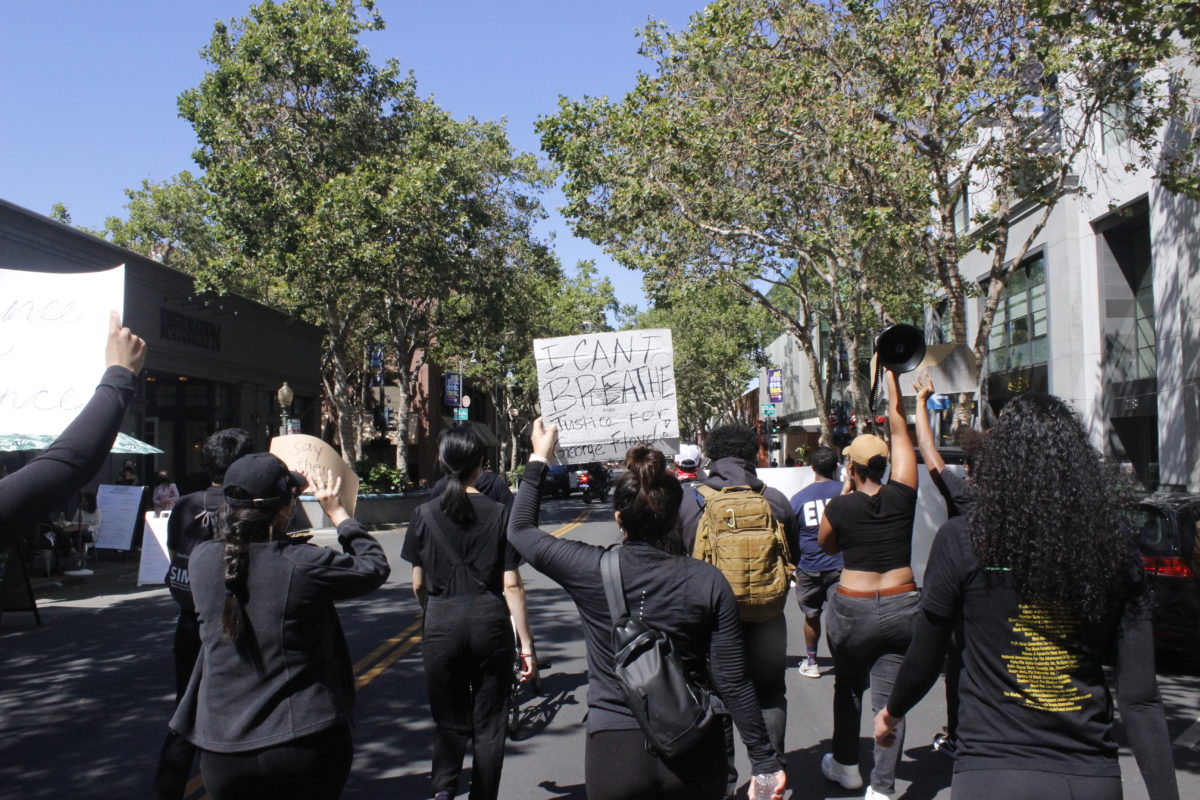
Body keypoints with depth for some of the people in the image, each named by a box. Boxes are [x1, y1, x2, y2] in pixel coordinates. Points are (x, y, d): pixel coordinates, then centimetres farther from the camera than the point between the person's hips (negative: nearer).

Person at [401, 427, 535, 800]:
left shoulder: (424, 515, -1)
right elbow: (511, 586, -7)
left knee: (450, 720, 15)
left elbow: (418, 585, 5)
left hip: (442, 627, 1)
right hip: (490, 625, -1)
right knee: (489, 725, 12)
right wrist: (526, 644, -1)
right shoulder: (499, 513, -5)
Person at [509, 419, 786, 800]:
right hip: (693, 753, 1)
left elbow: (520, 530, 5)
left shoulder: (592, 570, -12)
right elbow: (732, 682, -9)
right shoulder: (708, 582, -12)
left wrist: (538, 460, 14)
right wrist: (766, 760, 1)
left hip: (614, 754, 0)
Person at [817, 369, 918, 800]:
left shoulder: (840, 507, -10)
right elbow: (899, 428, 1)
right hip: (902, 607, 1)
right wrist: (890, 375, 9)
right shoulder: (902, 496, -6)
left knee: (848, 688, 20)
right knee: (890, 698, 4)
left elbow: (826, 545, 11)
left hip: (852, 609, -1)